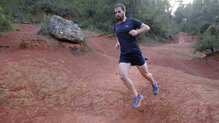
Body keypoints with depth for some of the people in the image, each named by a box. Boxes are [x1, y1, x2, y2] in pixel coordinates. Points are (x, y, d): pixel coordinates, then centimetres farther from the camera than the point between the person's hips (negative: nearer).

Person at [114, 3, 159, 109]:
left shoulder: (132, 21, -1)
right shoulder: (116, 27, 14)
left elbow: (147, 27, 3)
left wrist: (137, 31, -14)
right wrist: (117, 43, 11)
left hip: (136, 53, -3)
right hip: (124, 55, 4)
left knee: (145, 74, 9)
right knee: (123, 76, -17)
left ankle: (154, 83, 46)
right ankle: (137, 96, 1)